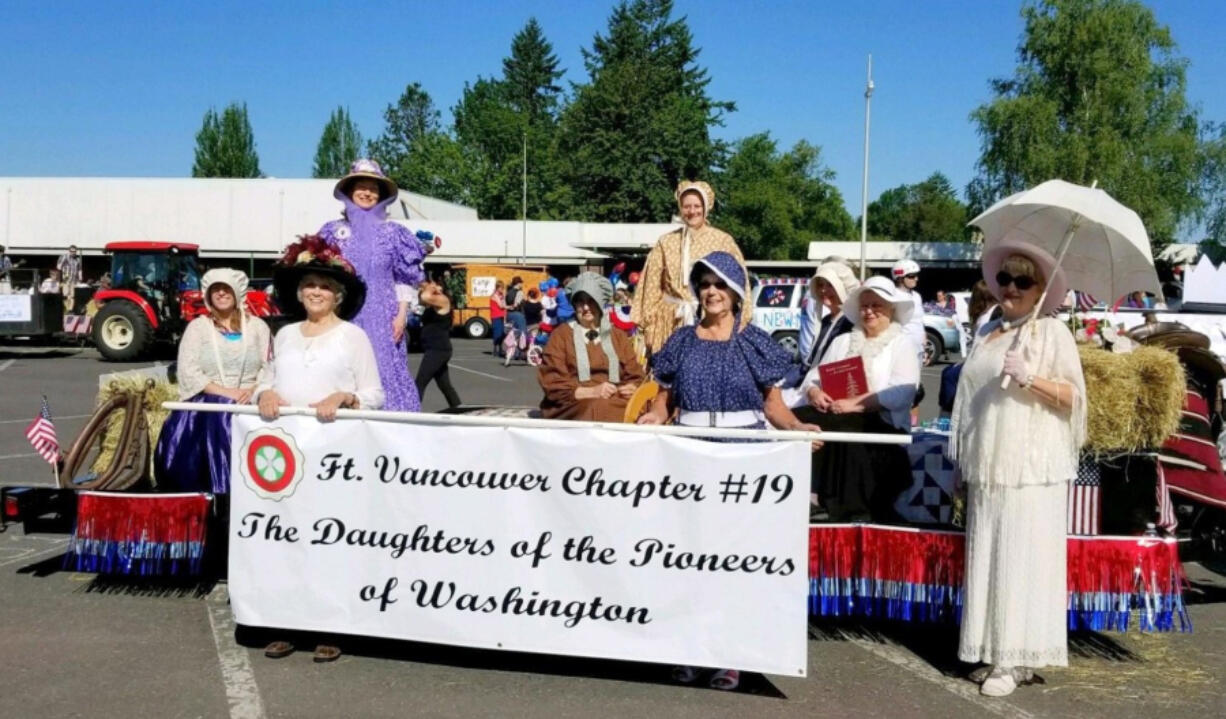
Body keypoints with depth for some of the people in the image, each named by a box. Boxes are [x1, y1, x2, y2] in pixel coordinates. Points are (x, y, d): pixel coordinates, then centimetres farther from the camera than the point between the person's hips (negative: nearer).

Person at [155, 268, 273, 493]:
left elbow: (269, 366, 6)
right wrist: (225, 392, -12)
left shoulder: (257, 326, 14)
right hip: (206, 405, 0)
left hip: (248, 407, 0)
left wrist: (253, 390, -15)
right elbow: (188, 371, -1)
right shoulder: (198, 326, 10)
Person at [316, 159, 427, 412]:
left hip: (382, 317, -1)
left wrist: (401, 315, -5)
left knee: (385, 371, -4)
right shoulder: (333, 231, 7)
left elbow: (405, 280, 4)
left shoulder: (392, 233, 6)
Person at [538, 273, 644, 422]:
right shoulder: (561, 334, 11)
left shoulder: (619, 336, 23)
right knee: (597, 409, -39)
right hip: (574, 405, -3)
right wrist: (592, 392, -13)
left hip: (616, 404, 4)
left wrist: (632, 388, -7)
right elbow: (552, 382, 0)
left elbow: (635, 377, 19)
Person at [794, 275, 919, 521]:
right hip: (835, 415, 5)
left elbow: (901, 393, -9)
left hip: (882, 421, -5)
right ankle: (808, 497, -25)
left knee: (844, 429, -37)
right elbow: (815, 375, 17)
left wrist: (857, 404, -20)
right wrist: (814, 392, -8)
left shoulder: (902, 344, 8)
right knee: (798, 419, -25)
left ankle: (852, 510, -28)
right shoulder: (842, 341, 25)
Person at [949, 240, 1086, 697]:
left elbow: (1074, 397, -3)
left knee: (1023, 559, -6)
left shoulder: (1053, 332, 0)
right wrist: (963, 459, 17)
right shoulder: (987, 333, 16)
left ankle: (1016, 658, 0)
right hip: (987, 466, 6)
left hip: (1033, 466, -5)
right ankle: (993, 651, 14)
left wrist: (1029, 377, -17)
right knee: (987, 557, 6)